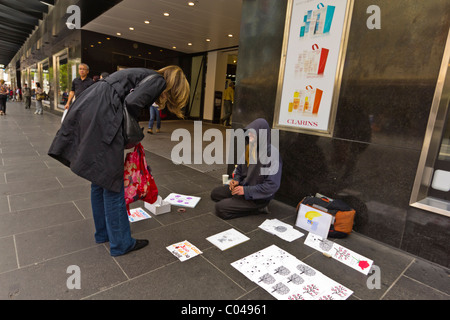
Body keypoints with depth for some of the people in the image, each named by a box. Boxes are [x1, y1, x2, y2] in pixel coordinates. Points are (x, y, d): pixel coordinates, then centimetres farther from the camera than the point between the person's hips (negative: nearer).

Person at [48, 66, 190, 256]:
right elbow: (132, 103, -16)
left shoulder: (146, 76, 25)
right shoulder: (159, 80, -1)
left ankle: (103, 233, 33)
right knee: (111, 182, -2)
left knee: (100, 179, 17)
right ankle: (121, 243, 14)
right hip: (101, 114, -10)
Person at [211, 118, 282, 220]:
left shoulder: (272, 154, -25)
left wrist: (246, 190, -23)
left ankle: (258, 208, -2)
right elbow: (240, 167, 16)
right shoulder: (250, 147, -1)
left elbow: (272, 185, -25)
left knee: (220, 208, -15)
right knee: (215, 193, 10)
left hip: (258, 196, -8)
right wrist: (236, 179, -4)